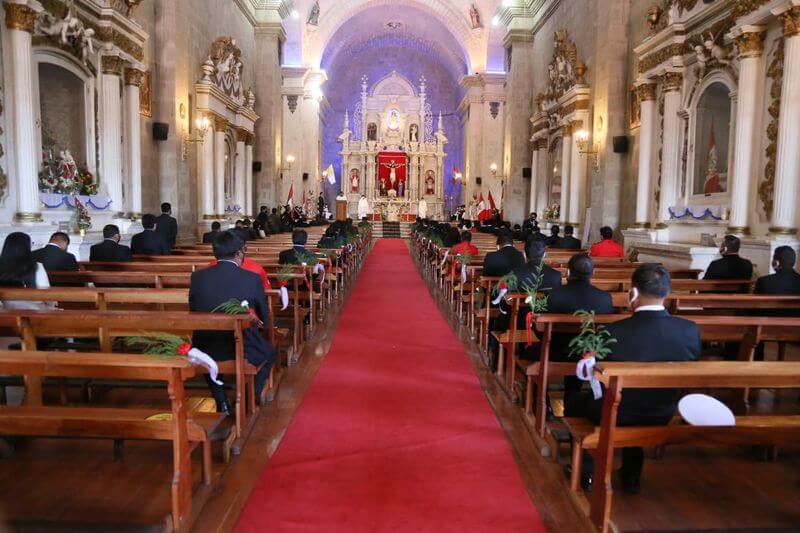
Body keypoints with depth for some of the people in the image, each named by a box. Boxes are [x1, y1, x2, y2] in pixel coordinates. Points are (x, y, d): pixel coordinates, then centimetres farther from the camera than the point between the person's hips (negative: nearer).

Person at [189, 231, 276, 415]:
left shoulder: (197, 277, -7)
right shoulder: (252, 279, -13)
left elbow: (193, 313, 6)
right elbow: (264, 318, -1)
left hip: (206, 350, 2)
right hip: (244, 350, -2)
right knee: (270, 352, 30)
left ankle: (222, 403, 32)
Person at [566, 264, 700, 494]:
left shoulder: (614, 332, -28)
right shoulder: (690, 330, -18)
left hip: (616, 416, -4)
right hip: (662, 417, 4)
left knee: (574, 402, 27)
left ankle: (587, 473, 36)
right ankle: (631, 475, 45)